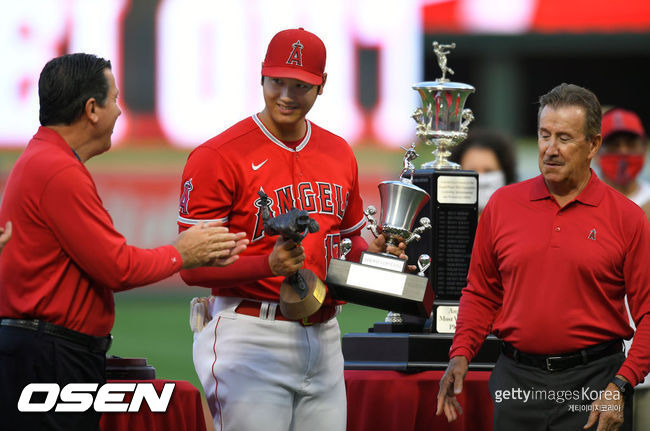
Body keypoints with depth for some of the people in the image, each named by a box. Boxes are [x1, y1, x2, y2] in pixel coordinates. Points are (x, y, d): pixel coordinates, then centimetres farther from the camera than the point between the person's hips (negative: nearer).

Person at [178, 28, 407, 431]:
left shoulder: (339, 155, 13)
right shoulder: (217, 156, -8)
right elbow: (193, 267, -11)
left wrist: (372, 252, 3)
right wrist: (269, 265, -26)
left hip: (324, 334, 6)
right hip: (250, 335, -6)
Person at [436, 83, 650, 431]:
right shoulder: (503, 204, 7)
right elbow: (481, 293, 14)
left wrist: (620, 386, -12)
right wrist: (461, 355, 0)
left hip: (593, 382, -2)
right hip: (516, 381, 2)